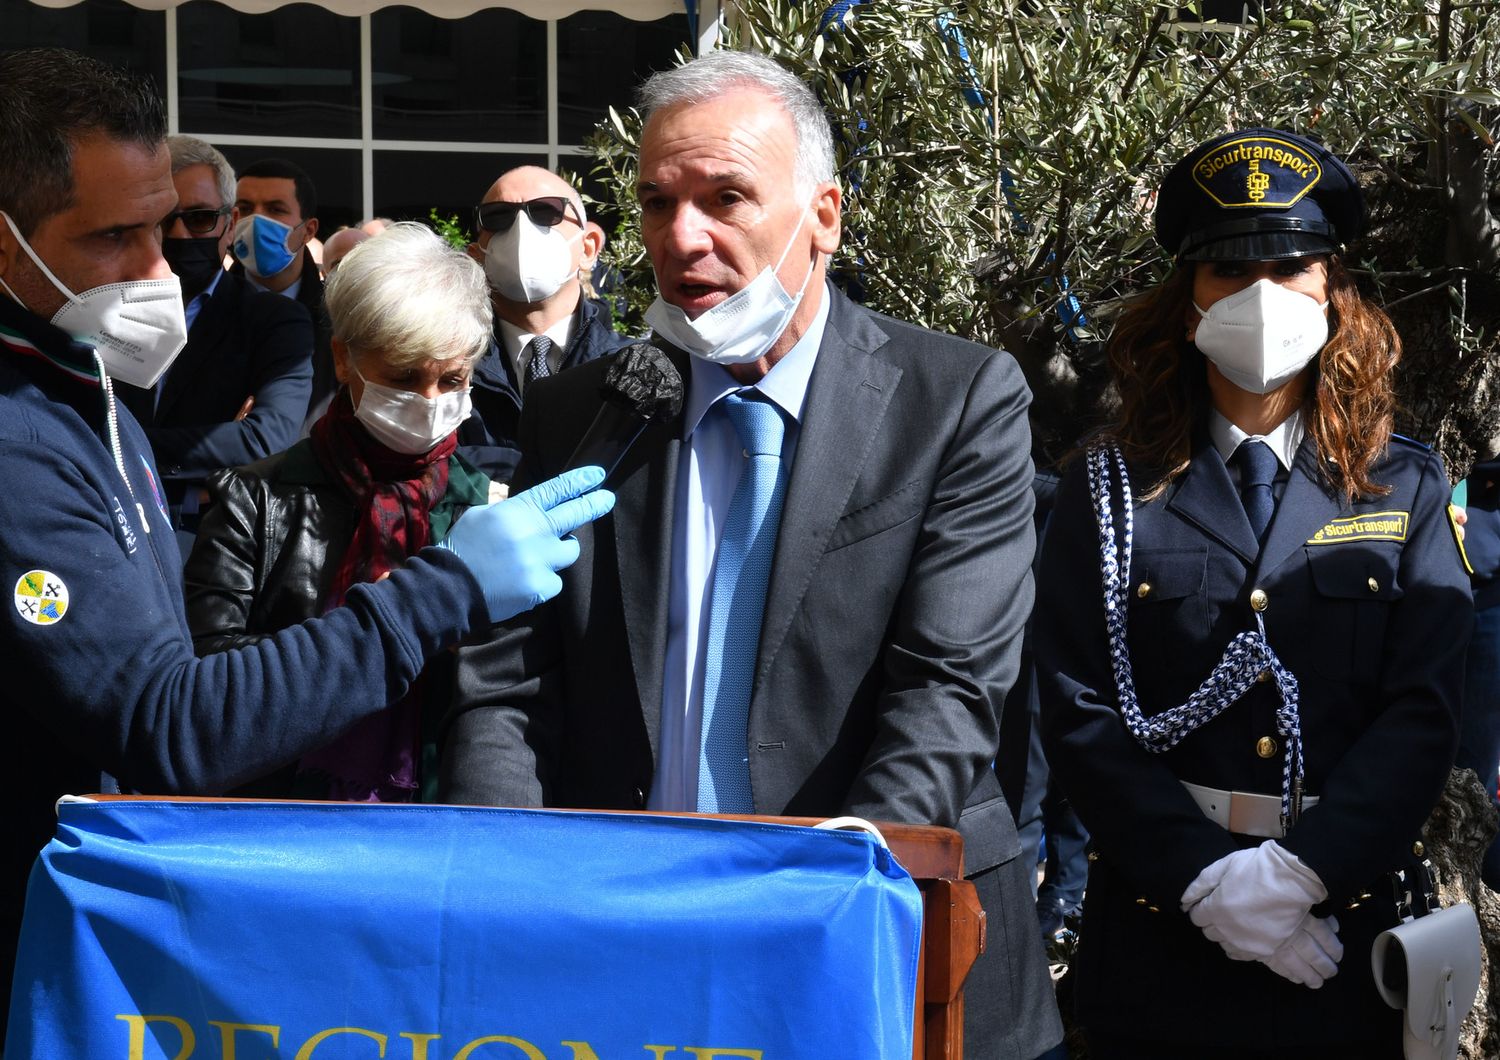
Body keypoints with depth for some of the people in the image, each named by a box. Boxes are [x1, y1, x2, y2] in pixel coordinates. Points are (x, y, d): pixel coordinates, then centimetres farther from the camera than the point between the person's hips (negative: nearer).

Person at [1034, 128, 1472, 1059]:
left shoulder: (1408, 491, 6)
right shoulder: (1112, 490, 4)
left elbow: (1424, 715, -4)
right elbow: (1078, 709, -4)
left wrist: (1297, 874, -18)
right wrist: (1209, 878, -16)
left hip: (1346, 940, 1)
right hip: (1159, 945, 0)